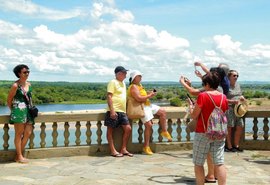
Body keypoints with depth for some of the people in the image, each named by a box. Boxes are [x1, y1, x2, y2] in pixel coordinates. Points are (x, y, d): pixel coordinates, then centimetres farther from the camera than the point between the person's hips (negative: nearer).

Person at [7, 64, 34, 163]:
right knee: (19, 134, -1)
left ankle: (19, 154, 17)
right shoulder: (15, 85, -9)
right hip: (18, 111, -7)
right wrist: (13, 111, 5)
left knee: (28, 133, 4)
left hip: (27, 111, 7)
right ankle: (19, 156, 7)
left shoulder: (29, 84, 11)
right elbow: (9, 100, -2)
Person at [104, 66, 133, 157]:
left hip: (122, 111, 8)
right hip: (114, 111, -8)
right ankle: (113, 151, 5)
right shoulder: (113, 82, -7)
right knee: (110, 130, 1)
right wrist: (112, 110, -21)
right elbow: (109, 96, -14)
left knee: (128, 128, 3)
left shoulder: (123, 83, 19)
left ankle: (123, 149, 11)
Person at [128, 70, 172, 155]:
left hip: (148, 105, 10)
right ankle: (146, 146, -9)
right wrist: (149, 96, -15)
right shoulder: (133, 87, -14)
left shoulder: (139, 85, 19)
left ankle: (164, 131, 17)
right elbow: (139, 98, -25)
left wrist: (149, 94, 6)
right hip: (142, 107, -10)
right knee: (148, 124, -17)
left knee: (162, 112, 6)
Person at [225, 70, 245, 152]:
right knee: (229, 128, 0)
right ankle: (229, 147, 11)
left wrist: (242, 98, 3)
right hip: (229, 109, -8)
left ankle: (236, 145, 21)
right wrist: (232, 101, -23)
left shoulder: (237, 85, 14)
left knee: (240, 127, 8)